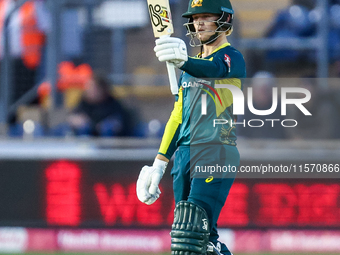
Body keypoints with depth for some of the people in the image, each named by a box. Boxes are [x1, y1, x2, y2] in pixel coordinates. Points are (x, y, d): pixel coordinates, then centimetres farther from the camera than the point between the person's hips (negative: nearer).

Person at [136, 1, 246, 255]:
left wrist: (183, 61, -49)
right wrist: (160, 163, 17)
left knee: (192, 234, -19)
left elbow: (214, 69, -27)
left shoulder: (232, 57, -2)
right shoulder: (191, 66, 23)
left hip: (216, 154, -8)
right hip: (184, 155, 8)